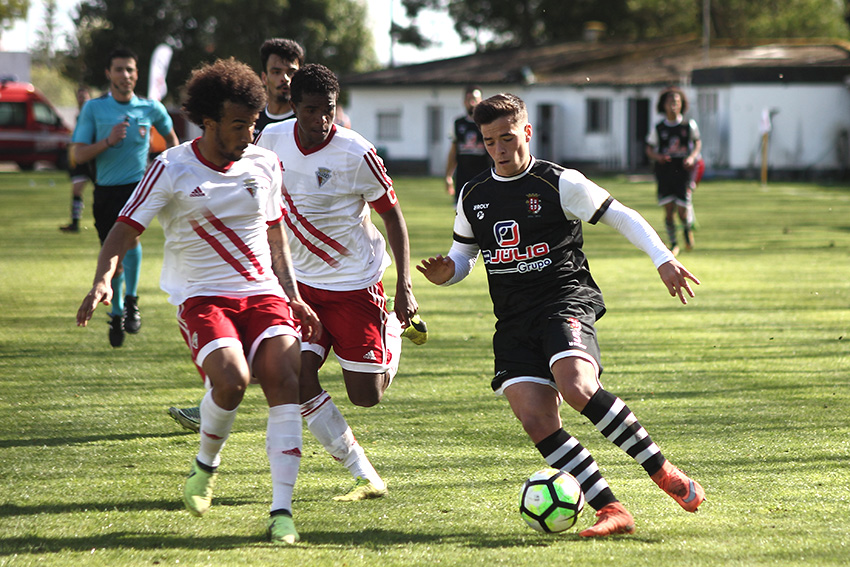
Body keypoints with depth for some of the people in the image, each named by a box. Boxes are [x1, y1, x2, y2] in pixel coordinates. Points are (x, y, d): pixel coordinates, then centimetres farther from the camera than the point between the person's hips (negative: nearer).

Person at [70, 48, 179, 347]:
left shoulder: (151, 108, 2)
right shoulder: (93, 109, -1)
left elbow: (170, 133, 24)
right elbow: (77, 156, -5)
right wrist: (108, 141, -19)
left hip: (139, 185, -1)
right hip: (106, 190, 1)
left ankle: (131, 300, -17)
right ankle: (116, 313, 31)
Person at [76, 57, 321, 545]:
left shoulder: (265, 165, 8)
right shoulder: (172, 170, -6)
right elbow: (126, 230, -5)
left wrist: (294, 298, 18)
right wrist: (103, 281, -22)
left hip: (263, 294, 4)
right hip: (202, 297, -4)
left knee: (285, 381, -19)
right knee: (232, 379, -28)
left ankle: (282, 511, -18)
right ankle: (206, 464, 4)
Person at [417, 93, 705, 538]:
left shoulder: (559, 184, 0)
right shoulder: (473, 196, 15)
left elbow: (621, 217, 5)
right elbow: (463, 255, 25)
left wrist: (663, 260, -7)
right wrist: (445, 273, 2)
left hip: (565, 298, -5)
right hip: (513, 321, 5)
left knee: (577, 387, -32)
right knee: (536, 422, -16)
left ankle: (663, 472, -20)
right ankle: (610, 511, -14)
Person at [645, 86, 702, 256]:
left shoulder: (689, 125, 1)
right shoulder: (658, 128, 2)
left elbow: (697, 143, 13)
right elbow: (649, 149, 7)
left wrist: (692, 157, -6)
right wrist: (657, 156, -14)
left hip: (683, 170, -1)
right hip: (665, 170, 1)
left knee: (682, 212, -7)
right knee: (669, 211, -3)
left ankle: (688, 229, 28)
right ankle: (673, 244, 15)